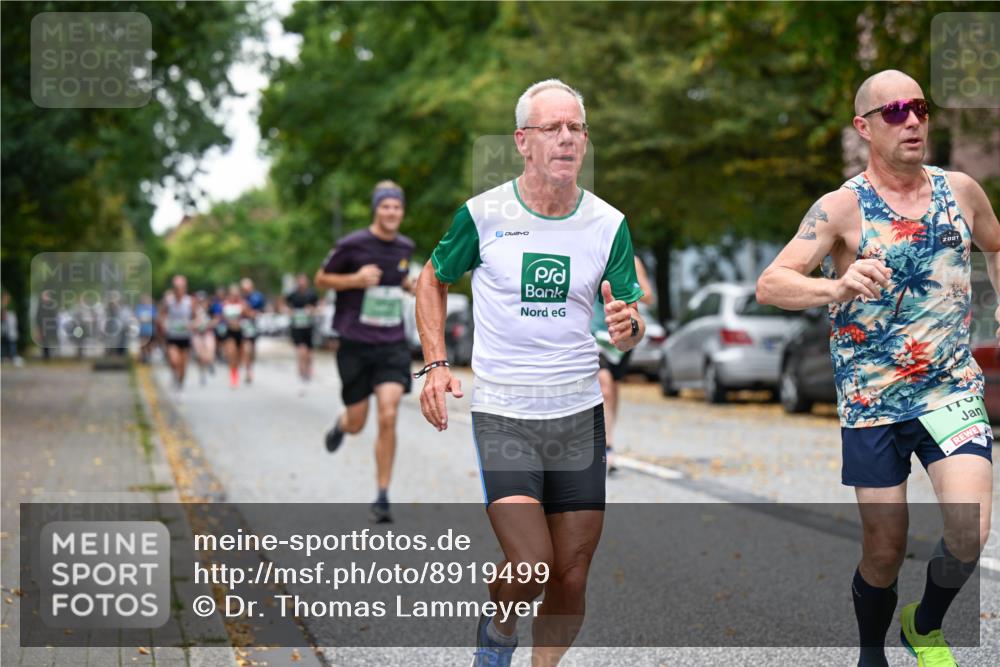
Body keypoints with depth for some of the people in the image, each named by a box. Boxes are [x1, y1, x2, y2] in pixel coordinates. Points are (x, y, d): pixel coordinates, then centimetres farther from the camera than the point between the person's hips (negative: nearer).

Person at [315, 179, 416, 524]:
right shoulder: (352, 245, -8)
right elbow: (321, 279, 1)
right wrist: (356, 279, -15)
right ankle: (340, 423, 45)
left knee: (388, 417, -13)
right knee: (357, 423, 5)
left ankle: (382, 497, -4)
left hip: (392, 346, 2)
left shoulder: (405, 247, 7)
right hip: (356, 346, -2)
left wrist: (414, 286, 5)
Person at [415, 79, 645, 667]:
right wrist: (436, 364, 0)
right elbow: (433, 280, 12)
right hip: (502, 417, -3)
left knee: (571, 580, 4)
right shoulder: (483, 214, -5)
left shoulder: (609, 223, 1)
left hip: (580, 416, 3)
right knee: (529, 568, -15)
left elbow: (631, 323, 7)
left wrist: (628, 327, -18)